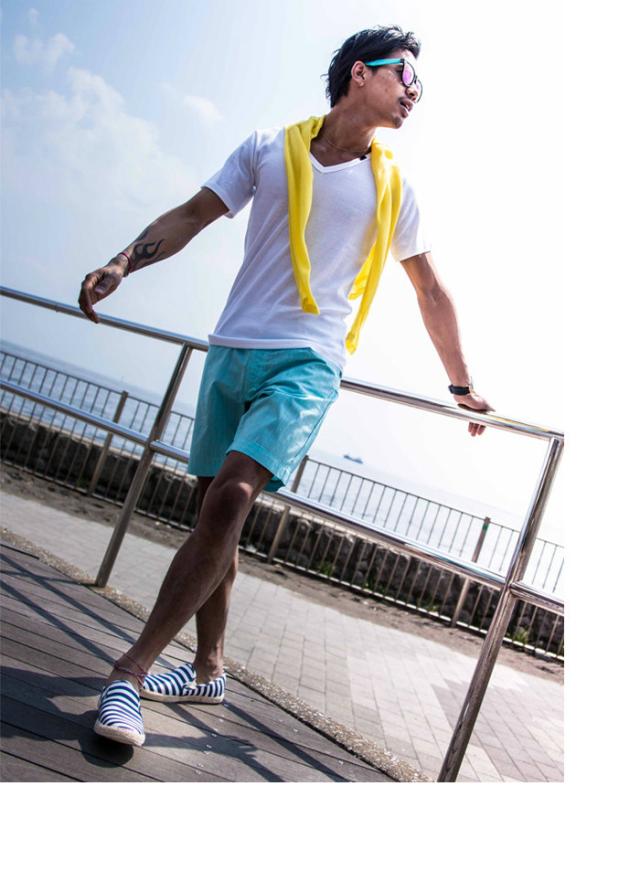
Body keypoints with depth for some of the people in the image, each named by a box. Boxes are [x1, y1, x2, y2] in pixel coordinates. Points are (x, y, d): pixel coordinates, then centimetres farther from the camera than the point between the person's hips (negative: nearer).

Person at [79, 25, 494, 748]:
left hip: (305, 364, -2)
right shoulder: (269, 148, 10)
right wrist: (123, 264, -5)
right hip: (231, 350, 3)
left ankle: (131, 671, -14)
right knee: (214, 508, 5)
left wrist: (461, 386, 18)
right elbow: (194, 214, 11)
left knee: (229, 499, -22)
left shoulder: (393, 188, 11)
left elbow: (431, 292, 17)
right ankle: (208, 669, 21)